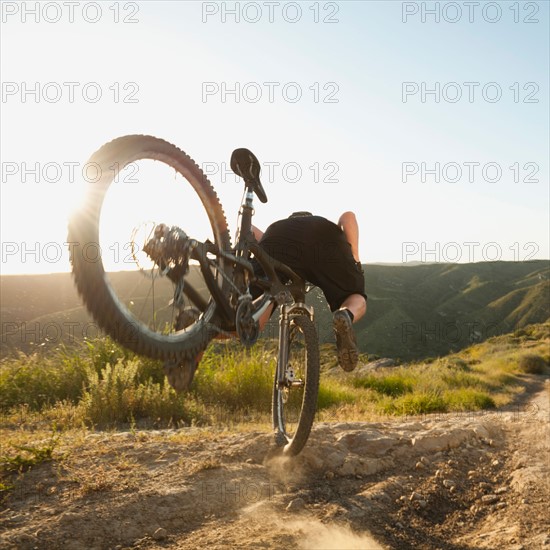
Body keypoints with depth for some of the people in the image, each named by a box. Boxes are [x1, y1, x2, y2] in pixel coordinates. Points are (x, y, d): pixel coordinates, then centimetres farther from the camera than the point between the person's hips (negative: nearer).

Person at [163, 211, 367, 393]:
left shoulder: (274, 231, 45)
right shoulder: (330, 229, 45)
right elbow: (348, 216, 21)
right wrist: (355, 259, 14)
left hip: (277, 241, 1)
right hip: (326, 240, 0)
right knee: (357, 301, 22)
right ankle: (346, 315, -14)